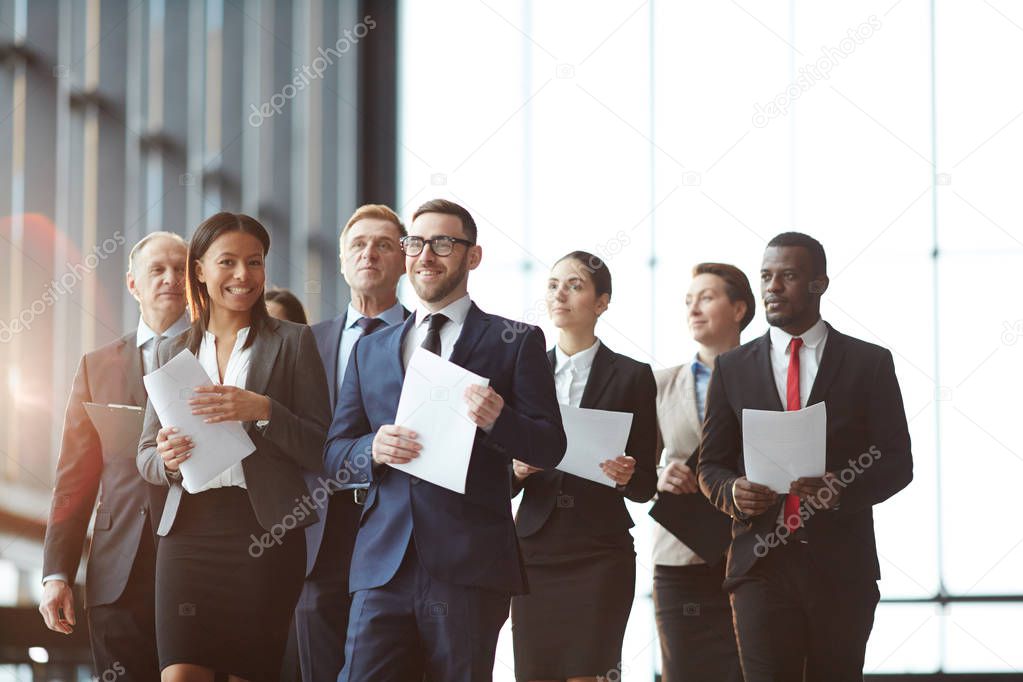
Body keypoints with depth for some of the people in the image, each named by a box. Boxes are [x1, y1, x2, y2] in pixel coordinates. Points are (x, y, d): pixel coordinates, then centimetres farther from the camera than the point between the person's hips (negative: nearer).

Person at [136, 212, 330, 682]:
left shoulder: (292, 342, 6)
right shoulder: (174, 351, 16)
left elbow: (320, 450, 1)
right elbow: (146, 455, 17)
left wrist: (262, 410, -15)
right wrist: (166, 460, -6)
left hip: (265, 533, -2)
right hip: (187, 528, 2)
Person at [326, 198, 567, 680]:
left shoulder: (516, 342, 7)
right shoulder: (370, 351, 18)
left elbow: (550, 447, 2)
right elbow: (335, 450, 15)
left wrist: (498, 420, -19)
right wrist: (373, 449, -7)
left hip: (470, 567, -3)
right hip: (383, 564, 3)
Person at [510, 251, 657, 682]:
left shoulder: (631, 376, 4)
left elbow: (646, 485, 5)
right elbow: (503, 483, 11)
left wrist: (626, 477, -16)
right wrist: (518, 469, -10)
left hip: (601, 551, -2)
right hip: (536, 546, 2)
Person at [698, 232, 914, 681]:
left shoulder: (870, 363, 6)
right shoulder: (732, 368, 12)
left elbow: (897, 463, 4)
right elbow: (711, 466, 14)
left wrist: (842, 488, -16)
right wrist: (733, 492, -10)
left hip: (840, 564, -1)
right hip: (762, 561, 1)